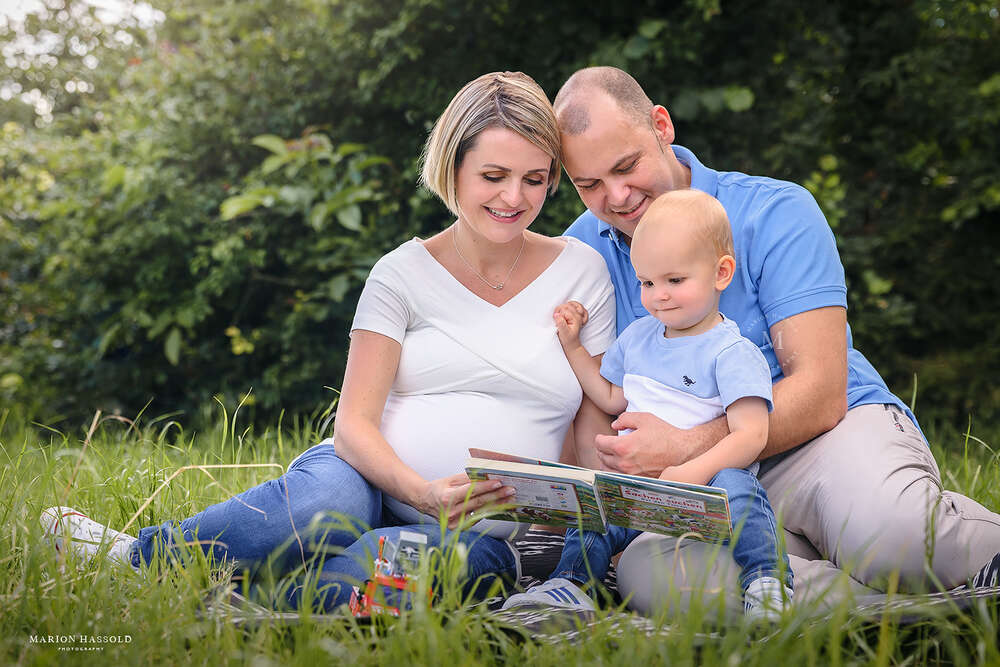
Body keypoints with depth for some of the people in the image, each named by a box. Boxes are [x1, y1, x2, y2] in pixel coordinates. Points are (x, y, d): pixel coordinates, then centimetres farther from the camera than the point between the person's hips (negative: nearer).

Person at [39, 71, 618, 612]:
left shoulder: (581, 272, 6)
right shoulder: (404, 273, 3)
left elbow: (595, 429, 7)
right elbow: (355, 423, -5)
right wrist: (422, 492, -25)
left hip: (486, 529, 0)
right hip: (370, 480, 0)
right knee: (323, 511, -39)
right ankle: (131, 555, -18)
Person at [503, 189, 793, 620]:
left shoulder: (733, 354, -5)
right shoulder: (637, 337, 18)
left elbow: (750, 435, -15)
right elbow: (611, 399, 32)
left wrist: (694, 472, -31)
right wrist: (572, 346, 24)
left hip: (709, 478, -6)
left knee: (735, 487, -36)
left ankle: (767, 582, -33)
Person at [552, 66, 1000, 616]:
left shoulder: (777, 214, -3)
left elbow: (822, 393, -12)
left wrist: (685, 446, -24)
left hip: (838, 431, -3)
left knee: (889, 530, -40)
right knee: (644, 568, -35)